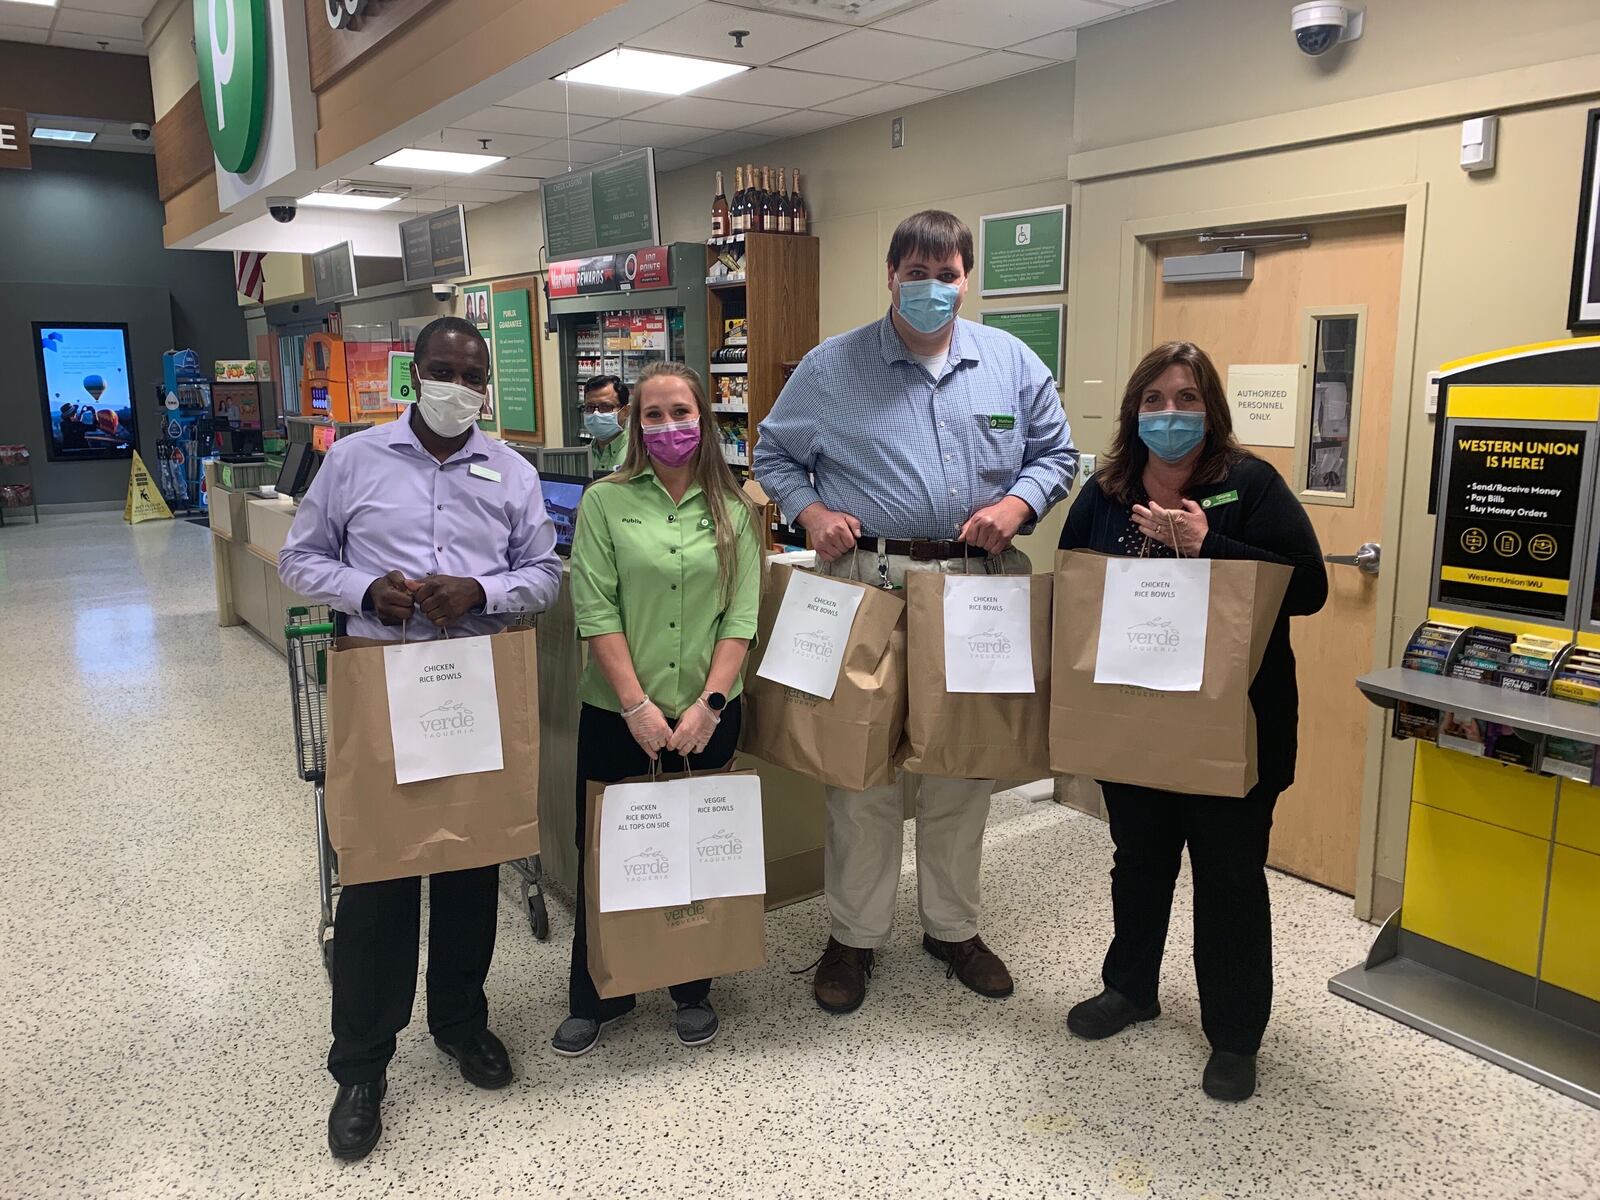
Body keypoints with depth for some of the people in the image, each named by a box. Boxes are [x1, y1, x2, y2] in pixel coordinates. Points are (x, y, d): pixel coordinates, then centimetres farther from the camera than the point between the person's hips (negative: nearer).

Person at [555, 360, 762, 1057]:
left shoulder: (733, 510, 3)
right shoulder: (605, 502, -2)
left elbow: (742, 616, -2)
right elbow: (596, 611, -7)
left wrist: (708, 703, -12)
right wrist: (636, 704, -14)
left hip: (707, 716, 1)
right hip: (617, 713, -1)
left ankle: (692, 991, 31)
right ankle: (595, 999, 27)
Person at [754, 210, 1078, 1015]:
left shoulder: (1012, 364, 9)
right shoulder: (831, 367, 3)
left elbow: (1055, 454, 15)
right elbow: (774, 456, 10)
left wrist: (1016, 504, -5)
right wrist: (811, 511, -8)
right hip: (867, 581, -2)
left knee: (965, 762, 11)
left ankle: (953, 926, 30)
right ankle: (853, 936, 19)